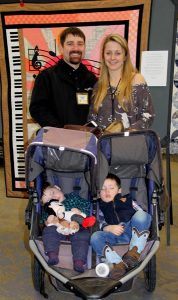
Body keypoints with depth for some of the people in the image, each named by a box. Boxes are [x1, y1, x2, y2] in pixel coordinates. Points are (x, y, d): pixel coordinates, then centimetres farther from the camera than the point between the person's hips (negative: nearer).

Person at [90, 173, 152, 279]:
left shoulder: (127, 200, 21)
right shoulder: (100, 208, 21)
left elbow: (141, 214, 12)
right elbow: (101, 225, 7)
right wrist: (110, 228, -13)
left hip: (133, 231, -1)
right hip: (114, 235, 1)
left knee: (141, 215, -29)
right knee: (95, 237, -25)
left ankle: (135, 252, -30)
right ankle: (118, 263, -36)